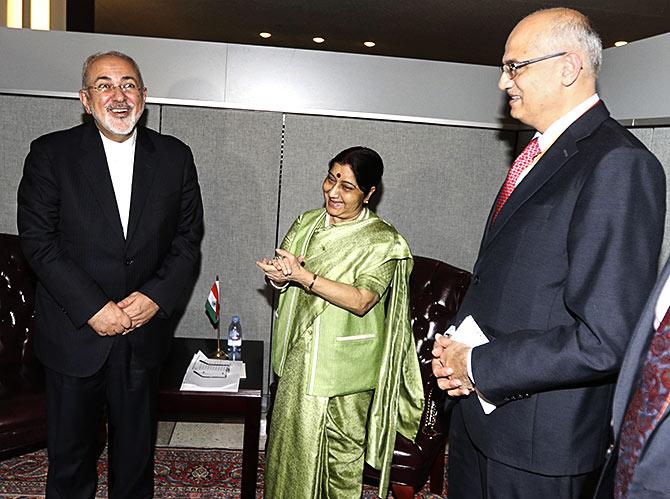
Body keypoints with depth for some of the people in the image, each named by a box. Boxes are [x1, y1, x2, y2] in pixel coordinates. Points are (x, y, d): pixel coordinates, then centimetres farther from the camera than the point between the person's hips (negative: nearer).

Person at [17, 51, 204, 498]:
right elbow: (37, 239, -9)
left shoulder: (175, 157, 1)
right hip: (75, 335, -1)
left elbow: (188, 239, 2)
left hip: (144, 333, 2)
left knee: (136, 450, 18)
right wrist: (92, 307, -16)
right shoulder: (51, 153, -5)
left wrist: (156, 296, -12)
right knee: (70, 451, 16)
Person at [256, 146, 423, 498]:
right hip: (300, 355, 5)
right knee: (290, 440, 18)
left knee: (342, 451, 9)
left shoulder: (382, 241, -13)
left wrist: (303, 276, -31)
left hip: (344, 369, -5)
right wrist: (280, 276, -18)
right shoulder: (307, 223, 5)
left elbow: (361, 300, -24)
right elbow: (282, 269, 7)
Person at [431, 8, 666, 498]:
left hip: (538, 444, -8)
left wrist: (478, 366, -16)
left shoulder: (619, 164, -19)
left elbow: (605, 341, -25)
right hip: (478, 406, 8)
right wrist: (455, 349, 1)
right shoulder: (539, 155, 10)